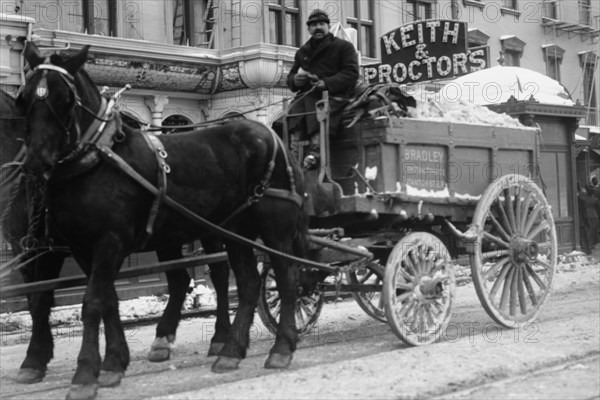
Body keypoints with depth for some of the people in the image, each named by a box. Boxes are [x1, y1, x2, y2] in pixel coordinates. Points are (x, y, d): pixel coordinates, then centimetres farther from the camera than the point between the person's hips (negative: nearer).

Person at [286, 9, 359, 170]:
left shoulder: (343, 46, 12)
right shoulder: (302, 52, 27)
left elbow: (352, 73, -1)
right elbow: (290, 79, 30)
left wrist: (326, 83, -16)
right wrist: (295, 79, 2)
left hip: (333, 94, -4)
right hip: (307, 94, 4)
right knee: (295, 109, -30)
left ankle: (315, 152, -49)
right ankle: (295, 153, -41)